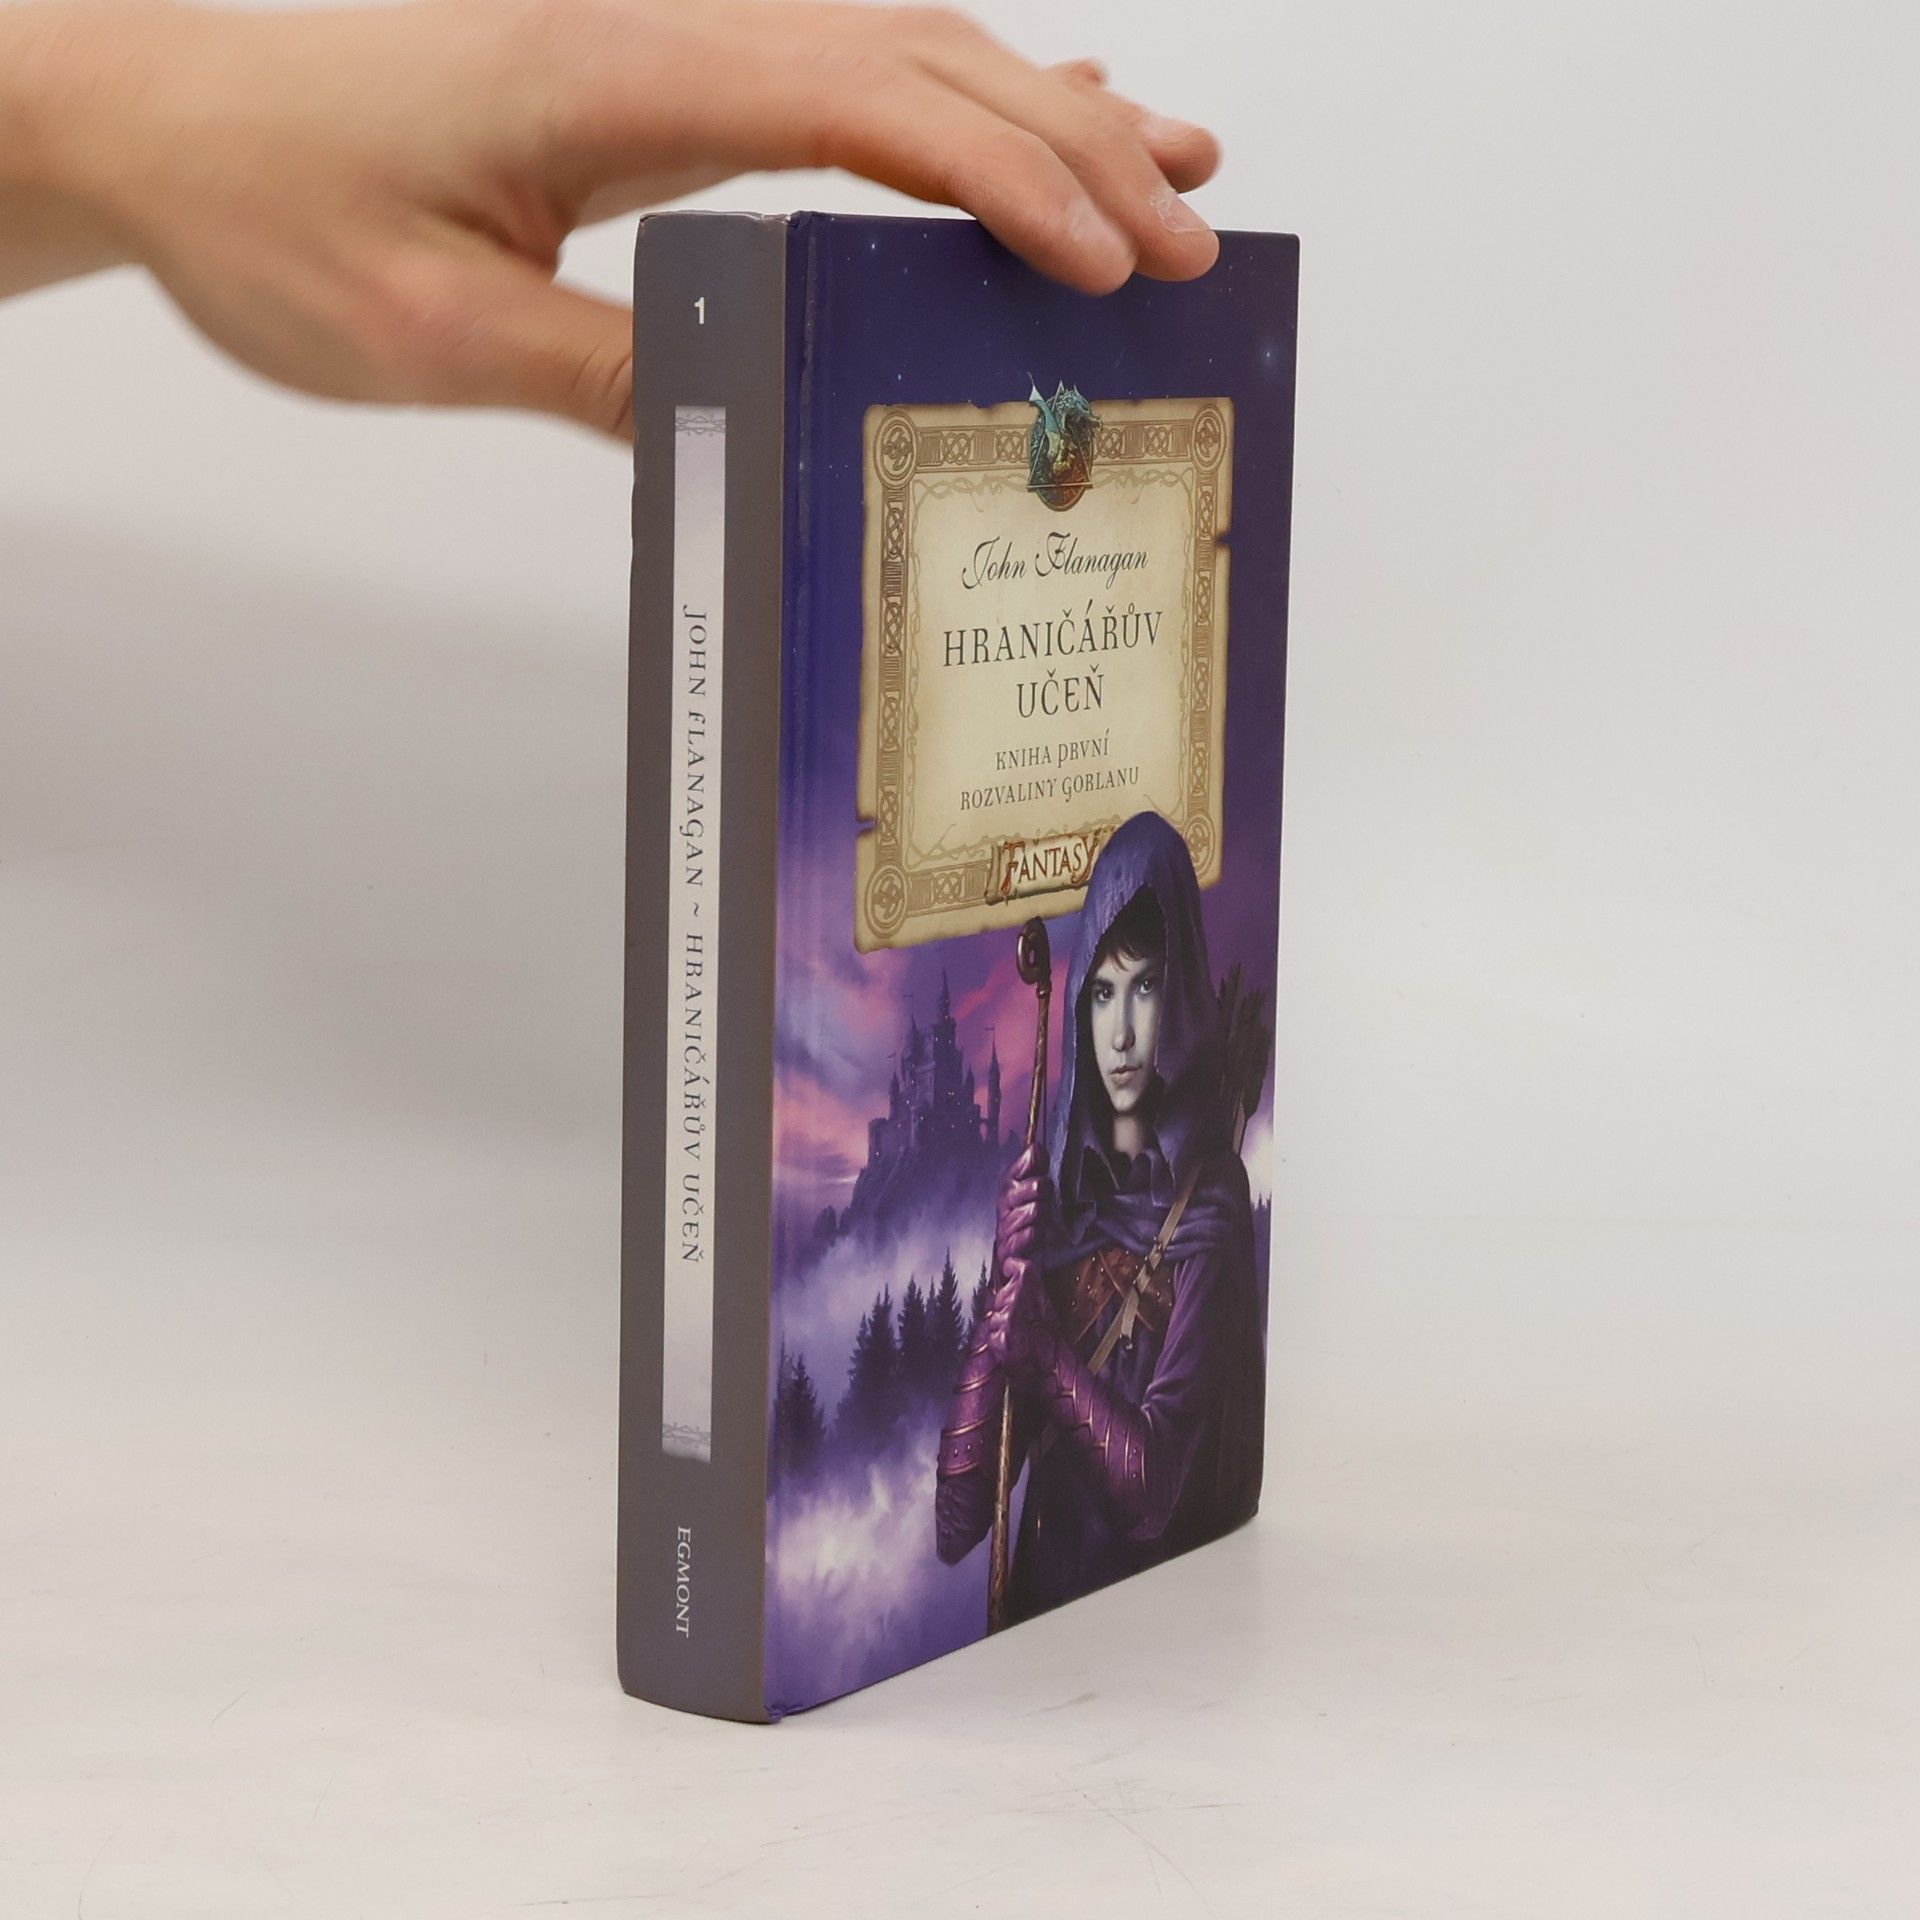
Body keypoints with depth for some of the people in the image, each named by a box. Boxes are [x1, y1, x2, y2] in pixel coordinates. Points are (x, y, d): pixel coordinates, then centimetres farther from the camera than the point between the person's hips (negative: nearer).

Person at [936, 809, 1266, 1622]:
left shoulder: (1208, 1207, -8)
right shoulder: (1046, 1181, 7)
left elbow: (1154, 1477, -13)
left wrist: (1044, 1345, -13)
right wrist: (1003, 1316, -13)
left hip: (1157, 1588, -4)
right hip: (1041, 1578, 4)